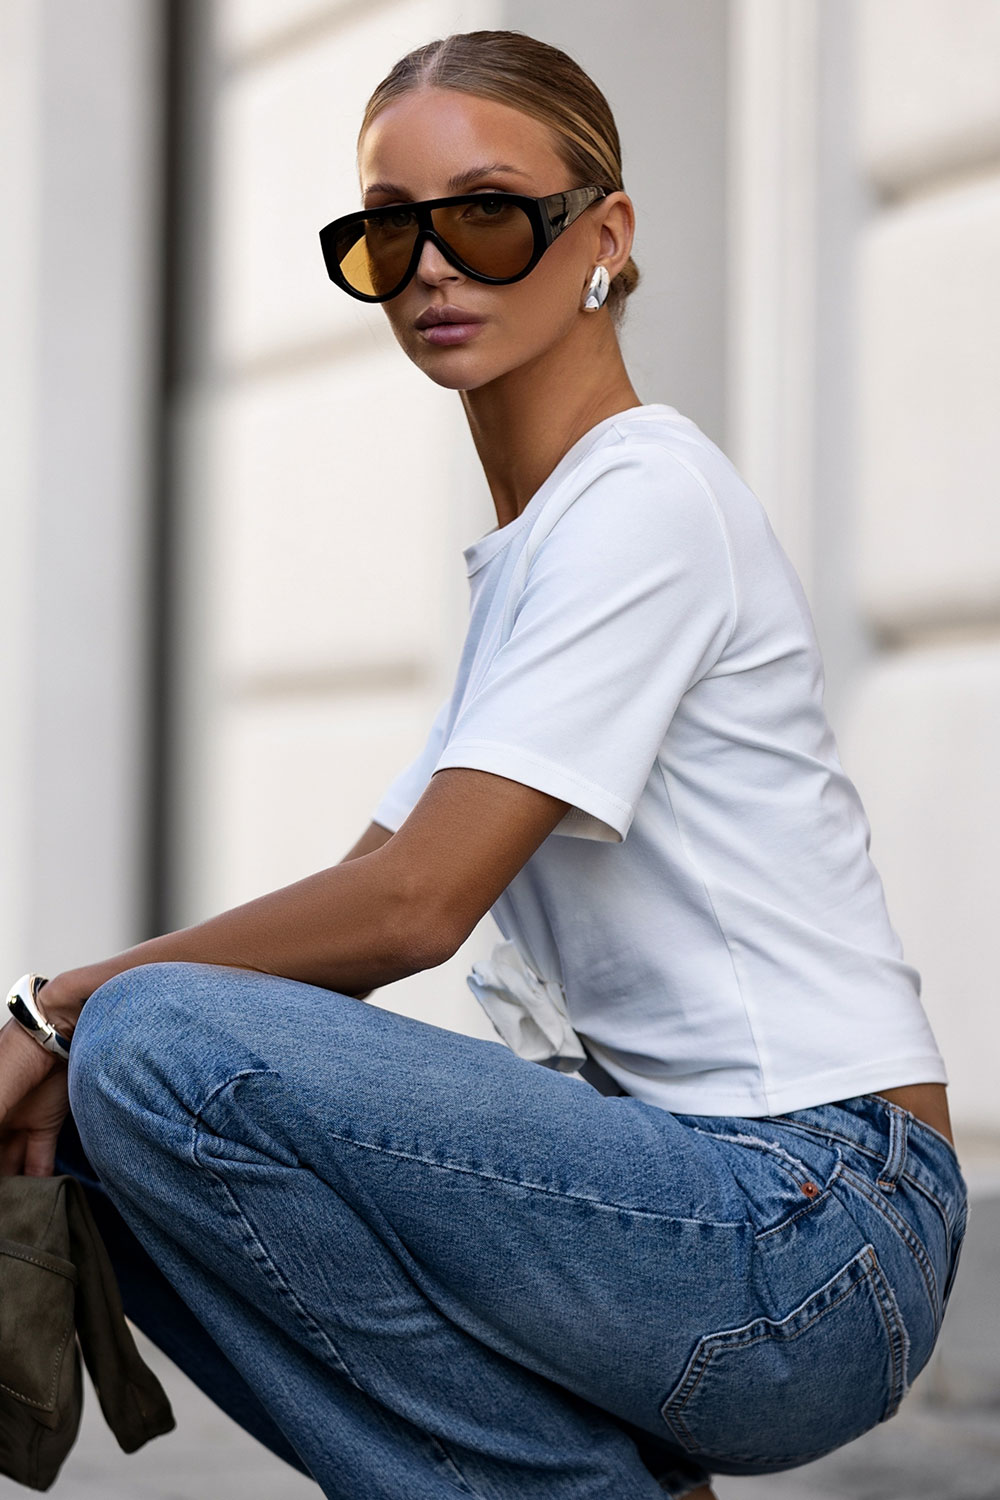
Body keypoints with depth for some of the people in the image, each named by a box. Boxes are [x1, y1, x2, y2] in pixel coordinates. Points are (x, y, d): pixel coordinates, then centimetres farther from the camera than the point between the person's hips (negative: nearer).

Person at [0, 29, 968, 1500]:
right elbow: (375, 883, 14)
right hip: (686, 1174, 9)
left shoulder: (647, 498, -11)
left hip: (817, 1231, -9)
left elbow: (414, 904, -18)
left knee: (157, 1046, -22)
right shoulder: (529, 548, 18)